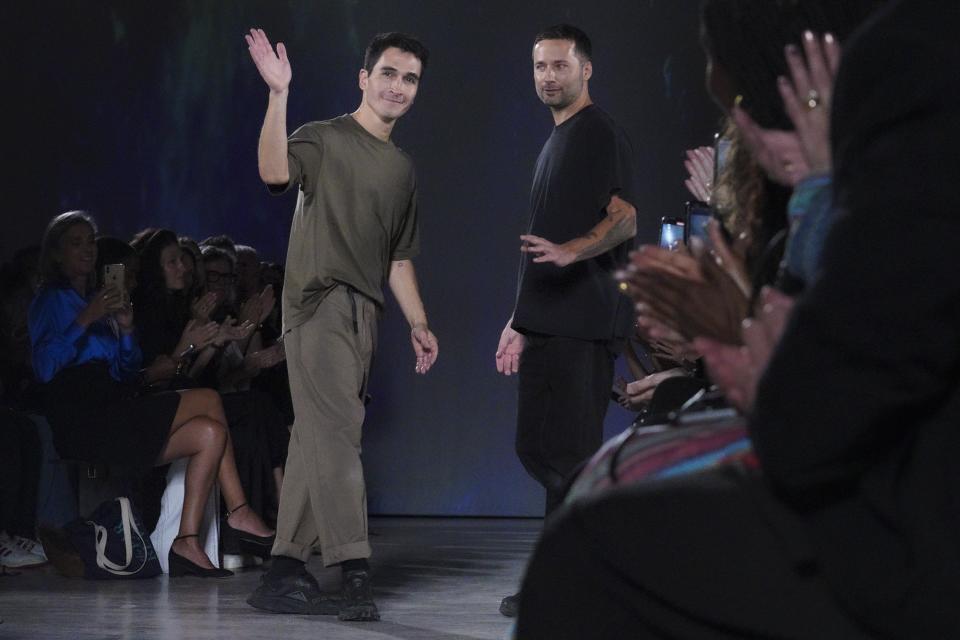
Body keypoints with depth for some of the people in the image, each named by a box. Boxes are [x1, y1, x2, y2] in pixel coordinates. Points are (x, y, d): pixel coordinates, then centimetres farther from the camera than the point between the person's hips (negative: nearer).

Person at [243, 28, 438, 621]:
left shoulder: (403, 169, 20)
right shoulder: (323, 139, -2)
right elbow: (276, 171, -24)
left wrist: (418, 322, 16)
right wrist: (278, 95, -29)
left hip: (364, 315, 7)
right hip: (319, 302, -7)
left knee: (317, 440, 6)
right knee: (336, 433, -15)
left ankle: (286, 573, 9)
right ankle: (355, 573, -21)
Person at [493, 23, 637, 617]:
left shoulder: (601, 134, -4)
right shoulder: (556, 142, 25)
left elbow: (624, 219, -15)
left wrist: (570, 251, -33)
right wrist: (520, 322, 24)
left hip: (582, 322, -10)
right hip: (548, 322, 10)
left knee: (568, 452, -10)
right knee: (539, 447, 9)